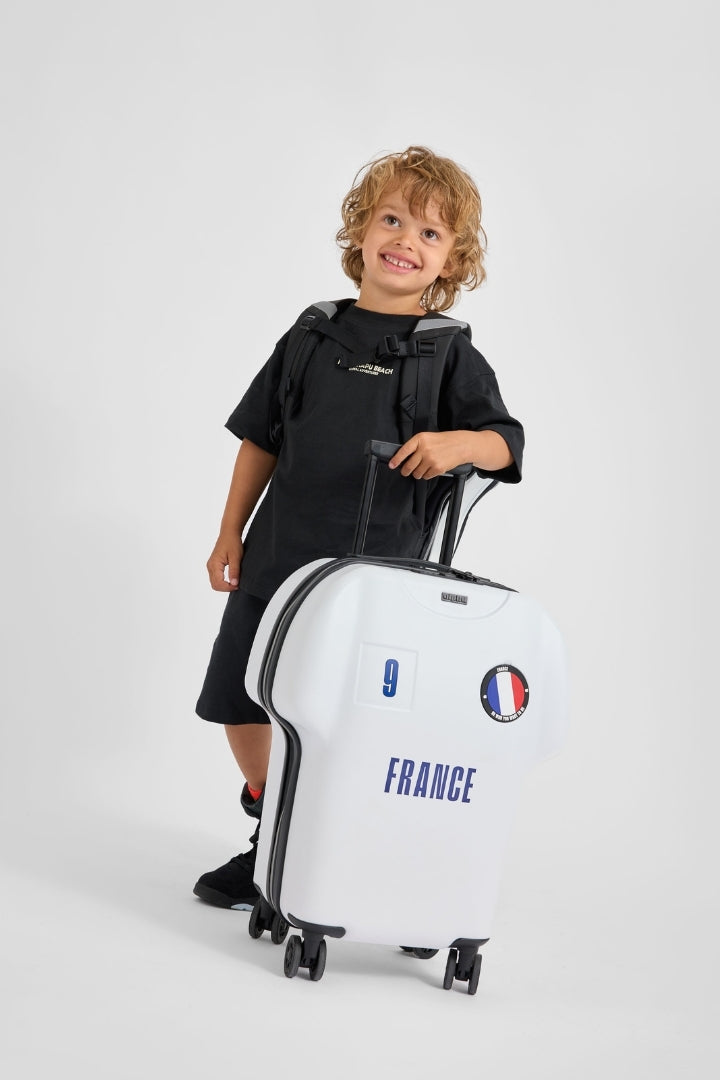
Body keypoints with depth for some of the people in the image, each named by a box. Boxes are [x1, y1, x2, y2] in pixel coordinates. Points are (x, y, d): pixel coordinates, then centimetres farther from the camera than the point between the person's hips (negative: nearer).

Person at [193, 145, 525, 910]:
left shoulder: (451, 356, -2)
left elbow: (506, 442, -5)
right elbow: (261, 439, 13)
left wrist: (458, 442, -26)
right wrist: (230, 533, 12)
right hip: (276, 557, 4)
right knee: (240, 704, 13)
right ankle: (271, 816, 35)